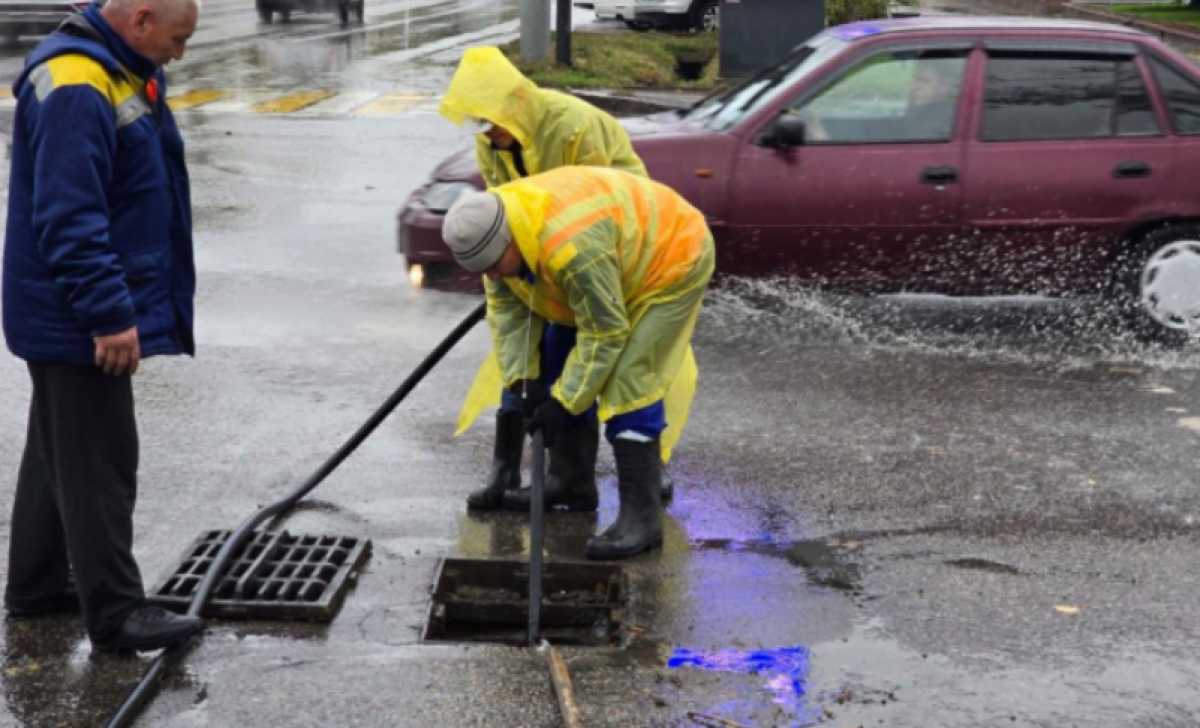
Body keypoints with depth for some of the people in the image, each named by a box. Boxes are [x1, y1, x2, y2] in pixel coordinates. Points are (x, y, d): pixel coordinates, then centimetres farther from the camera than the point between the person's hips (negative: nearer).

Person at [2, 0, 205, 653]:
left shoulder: (124, 72, 12)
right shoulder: (74, 88, -22)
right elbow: (69, 219, -27)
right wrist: (109, 314, -27)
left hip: (73, 320, 11)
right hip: (77, 324, -11)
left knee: (58, 451, 19)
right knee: (99, 465, -5)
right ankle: (115, 615, 1)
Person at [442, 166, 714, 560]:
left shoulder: (572, 246, -40)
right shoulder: (493, 231, -13)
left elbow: (605, 333, -31)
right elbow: (507, 310, -4)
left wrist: (565, 401, -25)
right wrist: (520, 379, -12)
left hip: (670, 261, -9)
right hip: (627, 266, 9)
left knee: (627, 384, -17)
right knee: (570, 369, 11)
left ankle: (640, 516, -14)